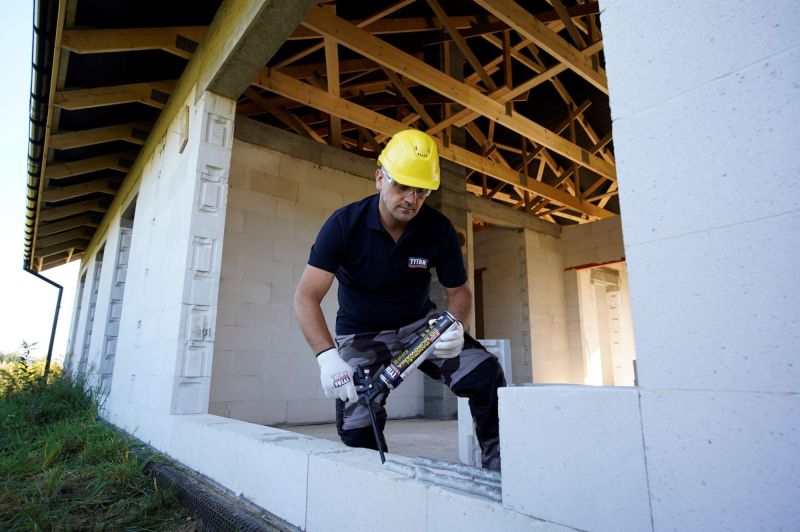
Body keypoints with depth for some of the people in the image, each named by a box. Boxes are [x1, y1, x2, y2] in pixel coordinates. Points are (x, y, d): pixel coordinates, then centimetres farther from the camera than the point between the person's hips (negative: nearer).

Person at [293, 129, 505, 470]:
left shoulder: (439, 229, -14)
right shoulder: (345, 224, -21)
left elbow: (459, 291, -3)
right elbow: (306, 297, -23)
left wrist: (455, 325, -26)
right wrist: (327, 356, -37)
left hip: (420, 323, 2)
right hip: (361, 335, -1)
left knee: (486, 375, -18)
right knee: (357, 430, -13)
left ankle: (499, 467, 1)